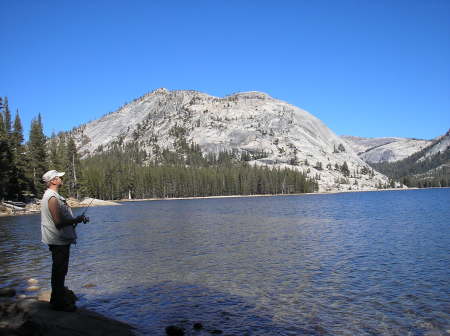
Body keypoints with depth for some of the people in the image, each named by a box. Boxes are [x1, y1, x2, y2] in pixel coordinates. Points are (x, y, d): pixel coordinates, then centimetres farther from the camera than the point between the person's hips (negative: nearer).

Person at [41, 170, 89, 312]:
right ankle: (58, 302, 9)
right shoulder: (52, 198, -20)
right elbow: (58, 222, -26)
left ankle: (61, 292, 40)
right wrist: (76, 220, -15)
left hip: (61, 240, 10)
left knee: (61, 269, 23)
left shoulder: (53, 196, 13)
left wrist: (77, 219, 10)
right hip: (59, 241, -10)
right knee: (59, 270, -1)